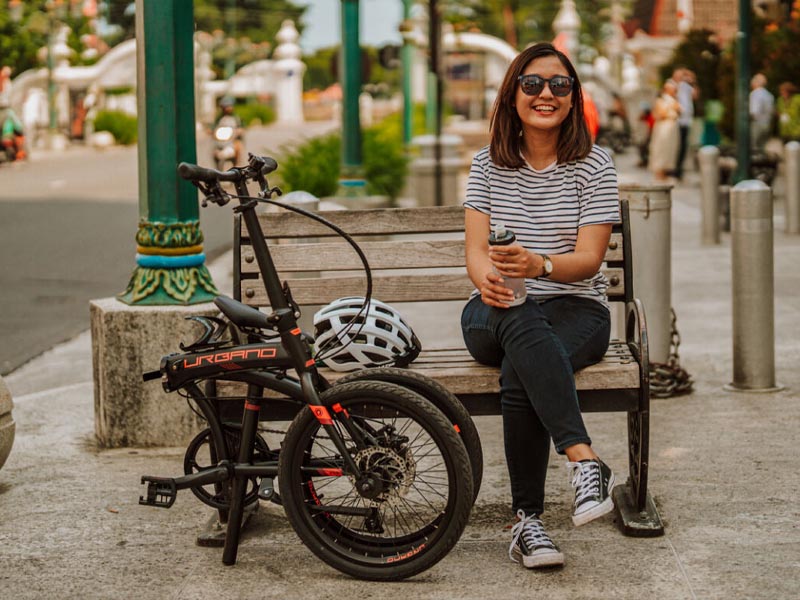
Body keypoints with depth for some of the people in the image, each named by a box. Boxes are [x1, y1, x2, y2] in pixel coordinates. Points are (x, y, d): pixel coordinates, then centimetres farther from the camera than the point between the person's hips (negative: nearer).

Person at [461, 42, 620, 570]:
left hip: (575, 309, -1)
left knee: (519, 376, -35)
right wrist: (487, 279, -25)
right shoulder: (489, 164, 8)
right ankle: (586, 462, -48)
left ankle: (528, 521, -32)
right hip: (497, 313, 1)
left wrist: (539, 265, -31)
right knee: (525, 326, -38)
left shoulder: (594, 165, 1)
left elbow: (589, 258, -8)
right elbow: (475, 249, 1)